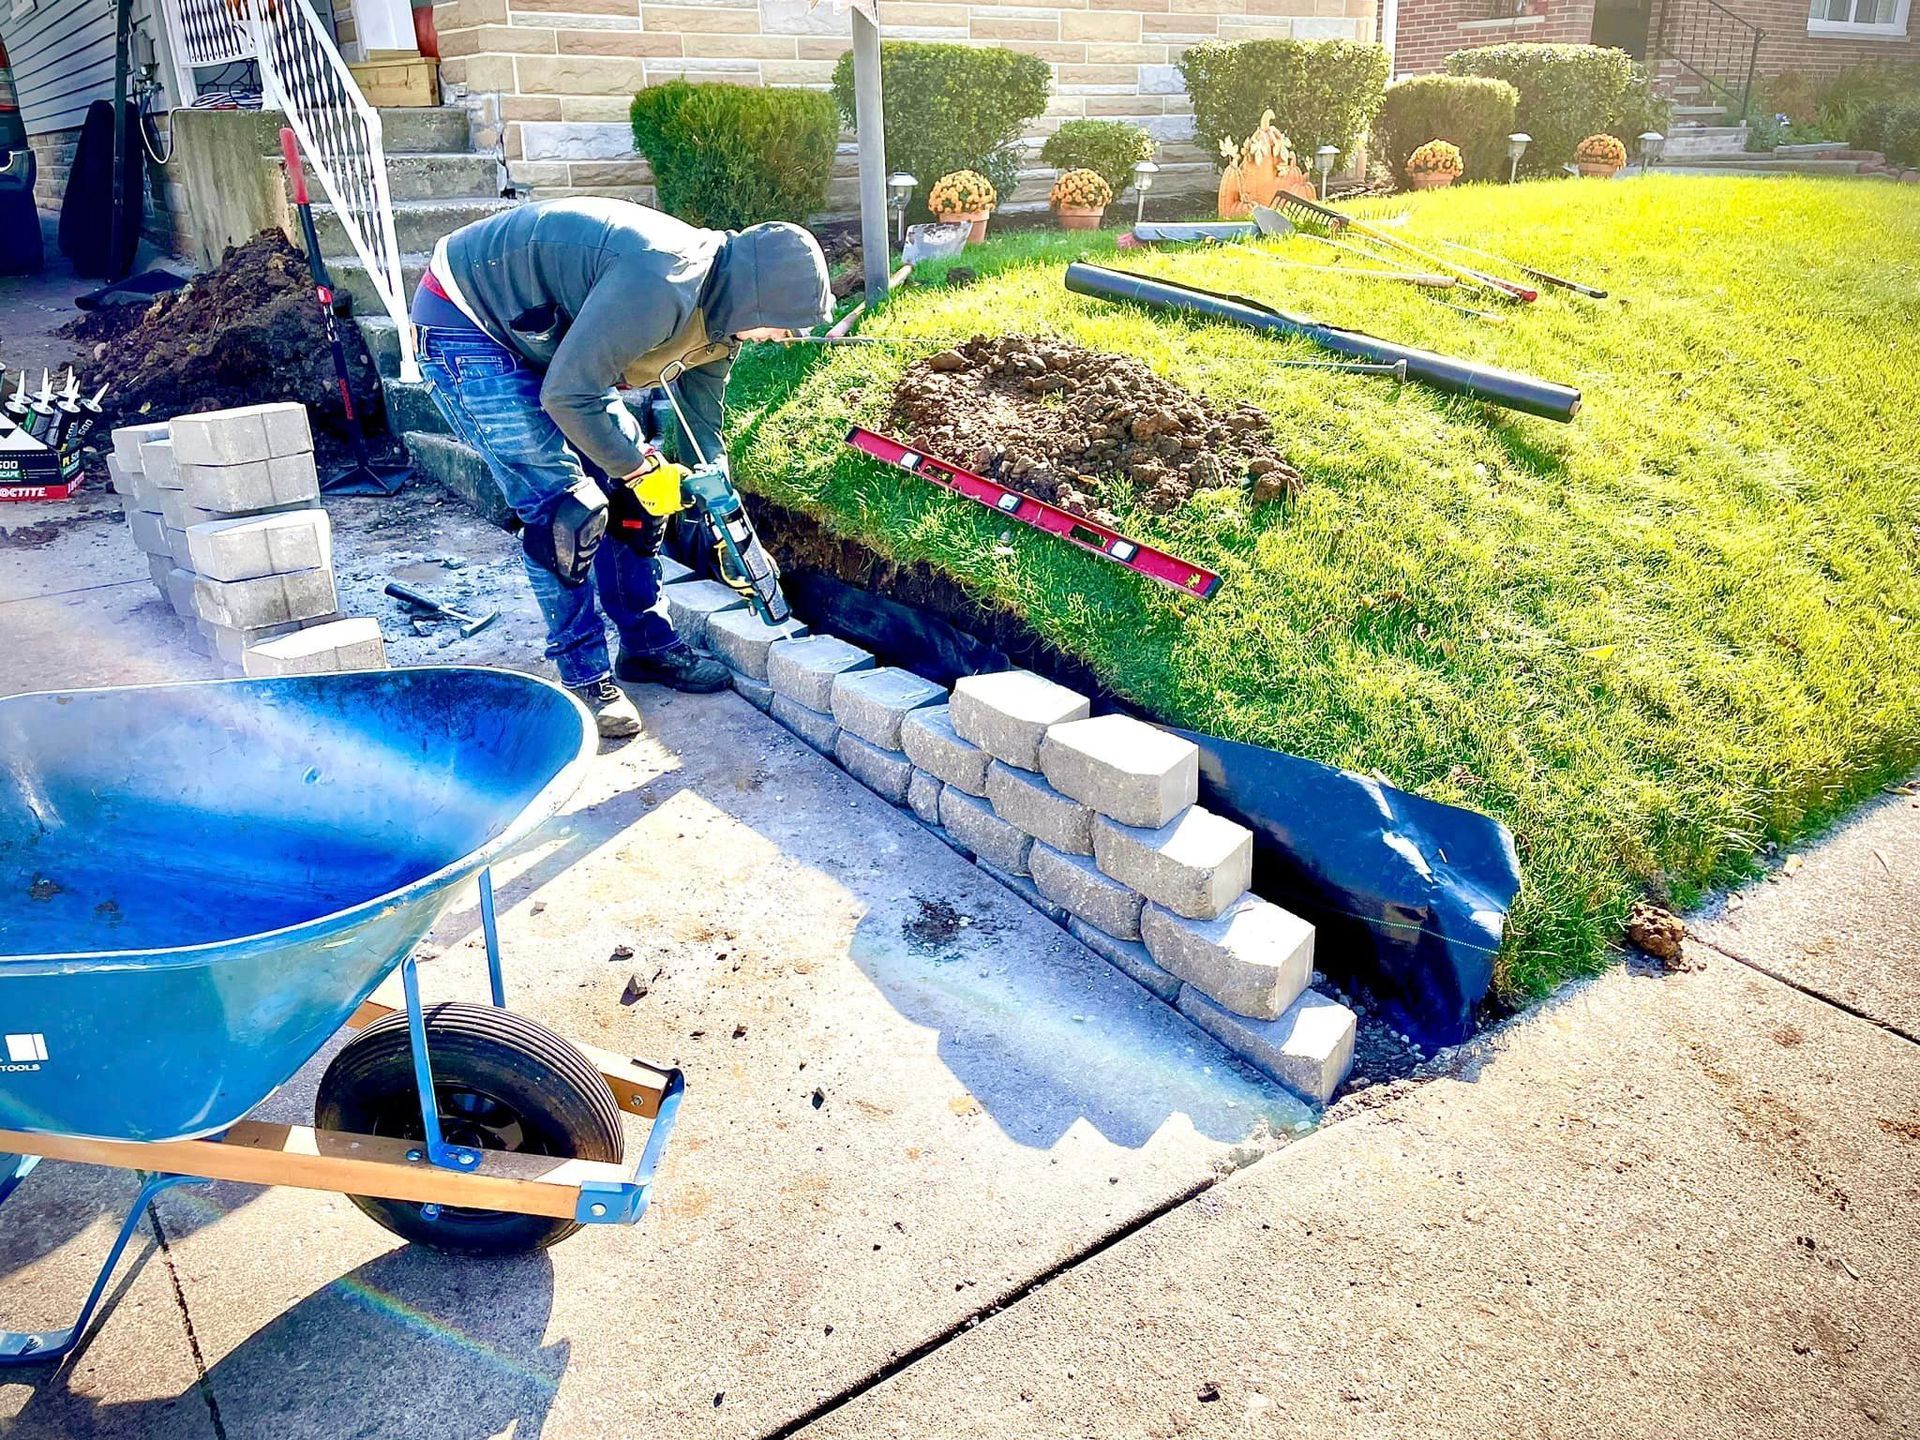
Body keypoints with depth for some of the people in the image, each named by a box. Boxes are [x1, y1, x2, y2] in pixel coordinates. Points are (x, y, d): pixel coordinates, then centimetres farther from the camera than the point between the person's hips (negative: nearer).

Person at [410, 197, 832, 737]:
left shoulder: (720, 312, -3)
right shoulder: (659, 286, -35)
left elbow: (703, 426, 8)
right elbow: (567, 396, -32)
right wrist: (634, 462, -19)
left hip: (541, 338, 9)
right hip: (464, 327, -9)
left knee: (629, 486, 5)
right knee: (566, 507, -14)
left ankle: (648, 645, 18)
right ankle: (584, 678, -1)